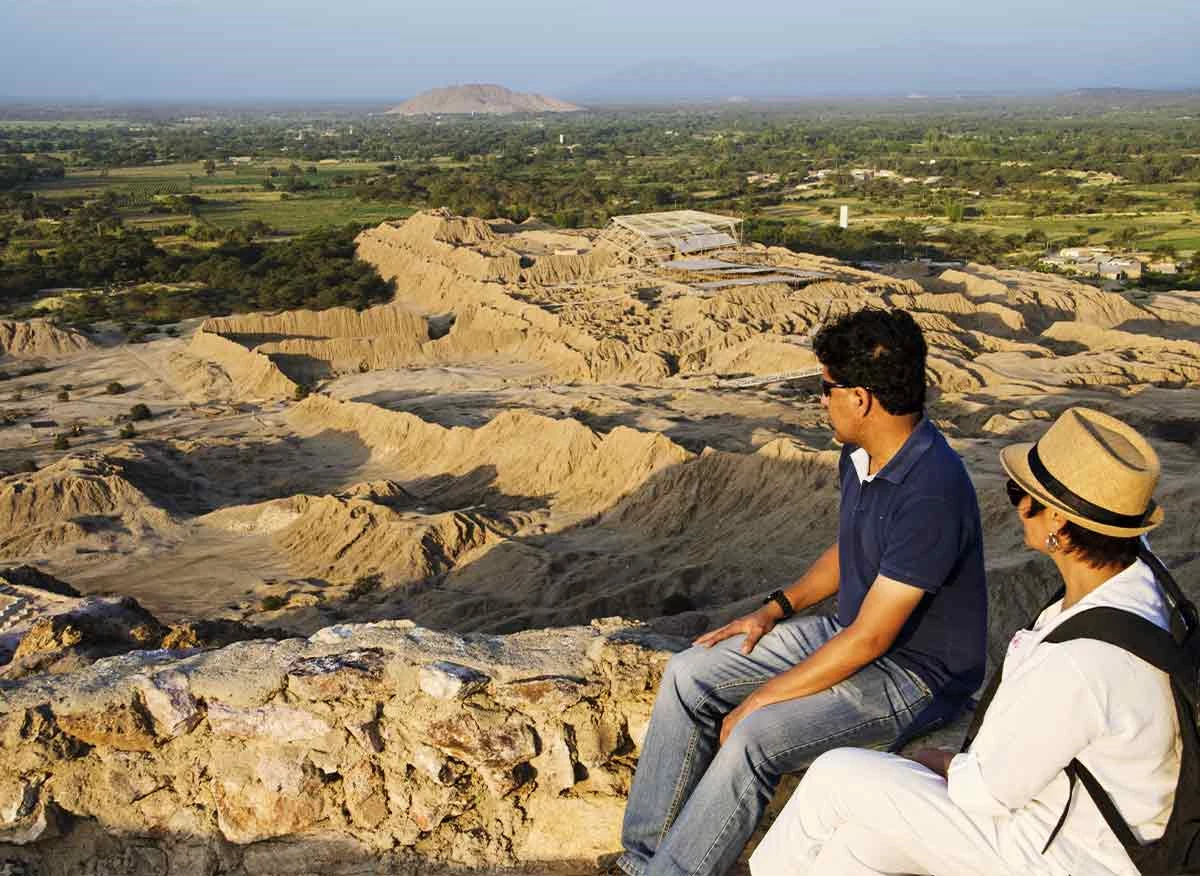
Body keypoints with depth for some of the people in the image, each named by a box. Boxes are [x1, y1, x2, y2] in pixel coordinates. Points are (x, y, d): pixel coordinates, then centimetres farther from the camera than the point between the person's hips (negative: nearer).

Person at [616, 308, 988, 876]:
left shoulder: (932, 492, -30)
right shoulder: (861, 455, -1)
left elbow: (869, 639, -27)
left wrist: (758, 701, -20)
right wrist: (774, 610, 6)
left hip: (914, 671, -9)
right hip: (852, 629, 9)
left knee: (757, 736, -30)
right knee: (689, 674, -2)